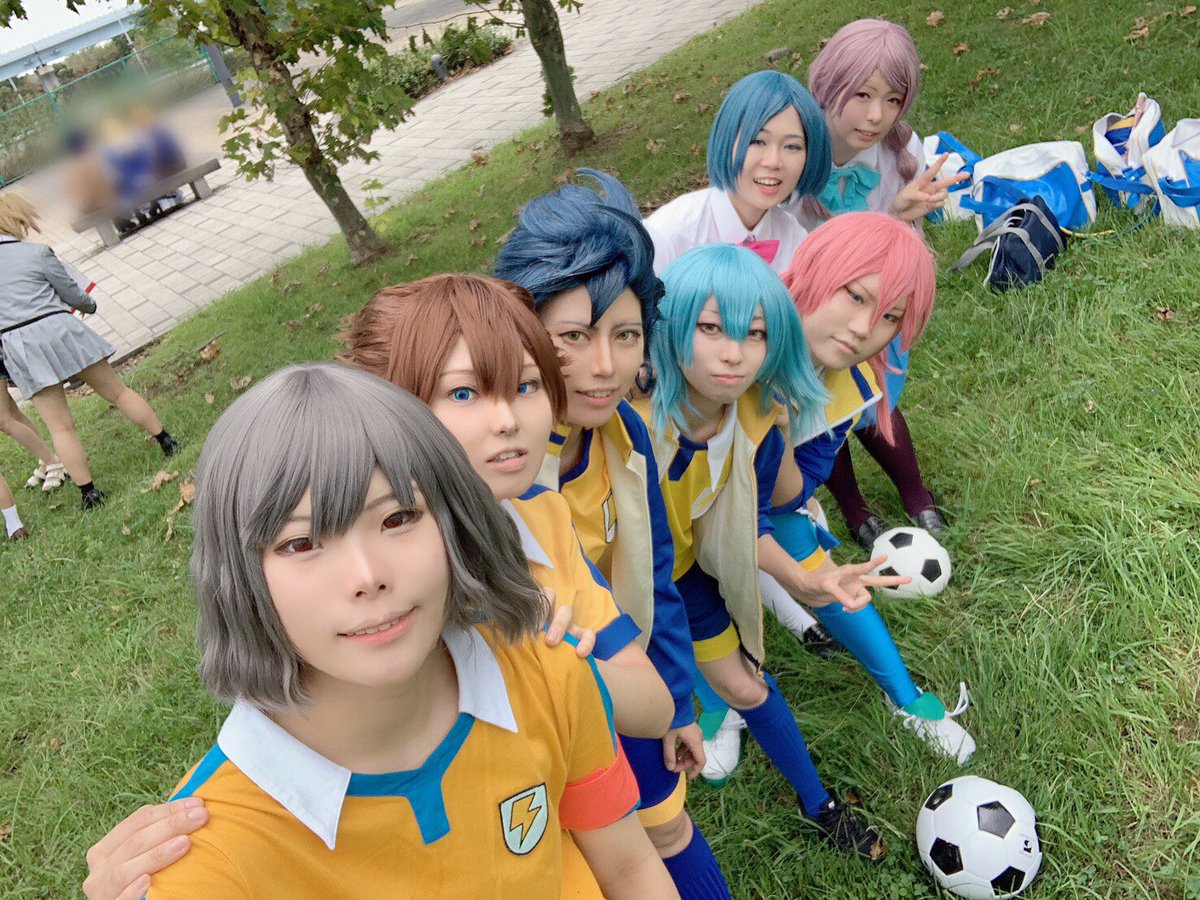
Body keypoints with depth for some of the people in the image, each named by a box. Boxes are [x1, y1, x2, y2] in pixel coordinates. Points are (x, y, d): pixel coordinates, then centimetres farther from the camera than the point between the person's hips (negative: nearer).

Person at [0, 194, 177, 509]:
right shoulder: (37, 253, -2)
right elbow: (71, 293, 7)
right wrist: (90, 305, 27)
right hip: (58, 329, -2)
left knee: (60, 427, 4)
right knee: (117, 392, 13)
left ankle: (89, 492, 5)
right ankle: (167, 442, 21)